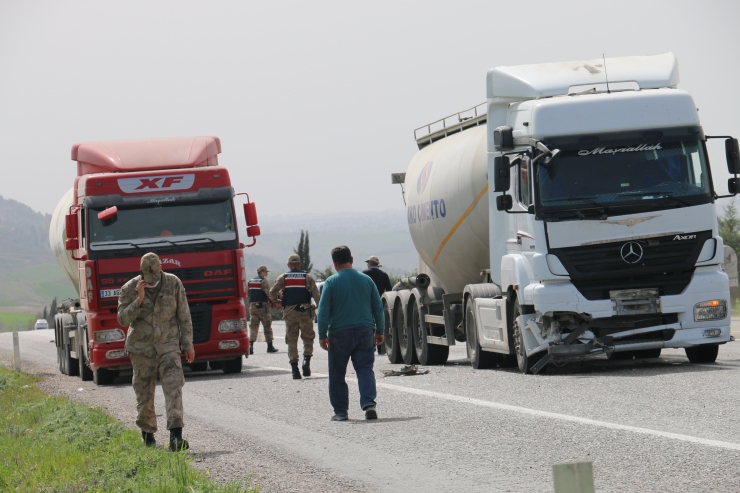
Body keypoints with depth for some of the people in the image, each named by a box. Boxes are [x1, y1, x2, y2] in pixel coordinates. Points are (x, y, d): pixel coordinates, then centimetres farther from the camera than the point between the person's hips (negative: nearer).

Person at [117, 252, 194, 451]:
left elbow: (184, 315, 3)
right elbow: (123, 319, -11)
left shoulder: (173, 283, -2)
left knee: (173, 387, -16)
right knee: (144, 392, 7)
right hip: (141, 348, 1)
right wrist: (139, 300, -22)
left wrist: (188, 344, 2)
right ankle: (147, 432, 29)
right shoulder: (129, 289, -4)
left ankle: (176, 436, -24)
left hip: (168, 345, -1)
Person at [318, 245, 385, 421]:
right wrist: (380, 331, 17)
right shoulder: (366, 280, 5)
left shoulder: (331, 282, -6)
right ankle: (369, 404, -16)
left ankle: (340, 411, 10)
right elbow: (378, 308, 9)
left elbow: (323, 311, -9)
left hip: (340, 334, -3)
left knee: (337, 374, 8)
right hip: (365, 332, 3)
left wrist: (322, 335, -5)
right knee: (365, 369, 3)